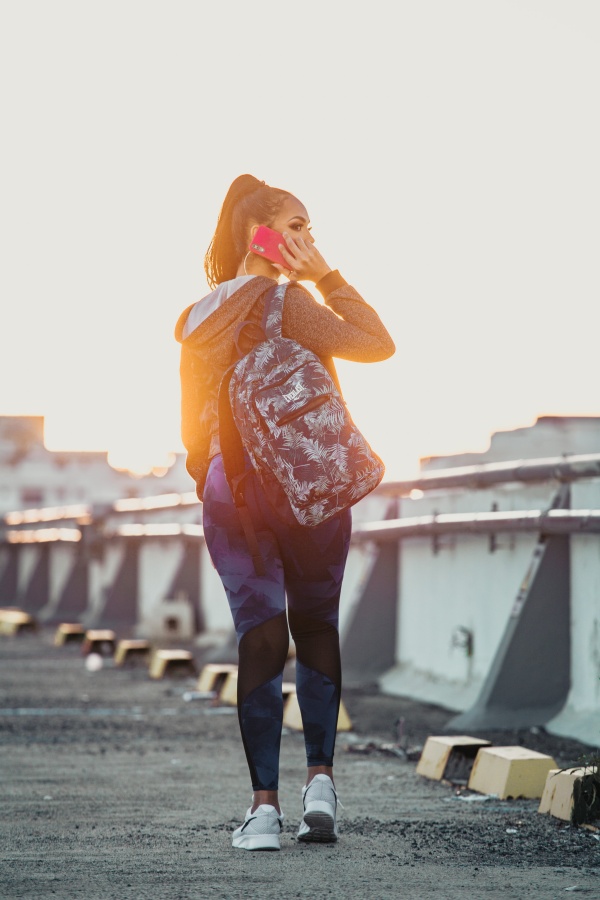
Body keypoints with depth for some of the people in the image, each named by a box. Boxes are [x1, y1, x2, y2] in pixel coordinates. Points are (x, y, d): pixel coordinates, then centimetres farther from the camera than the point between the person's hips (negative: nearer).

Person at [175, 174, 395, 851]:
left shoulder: (198, 319, 13)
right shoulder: (281, 300, -8)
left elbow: (192, 428, 18)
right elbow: (375, 344, -12)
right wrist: (326, 275, -6)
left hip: (226, 484, 4)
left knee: (259, 638, 0)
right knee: (316, 628, 13)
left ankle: (264, 804, -9)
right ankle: (320, 780, 4)